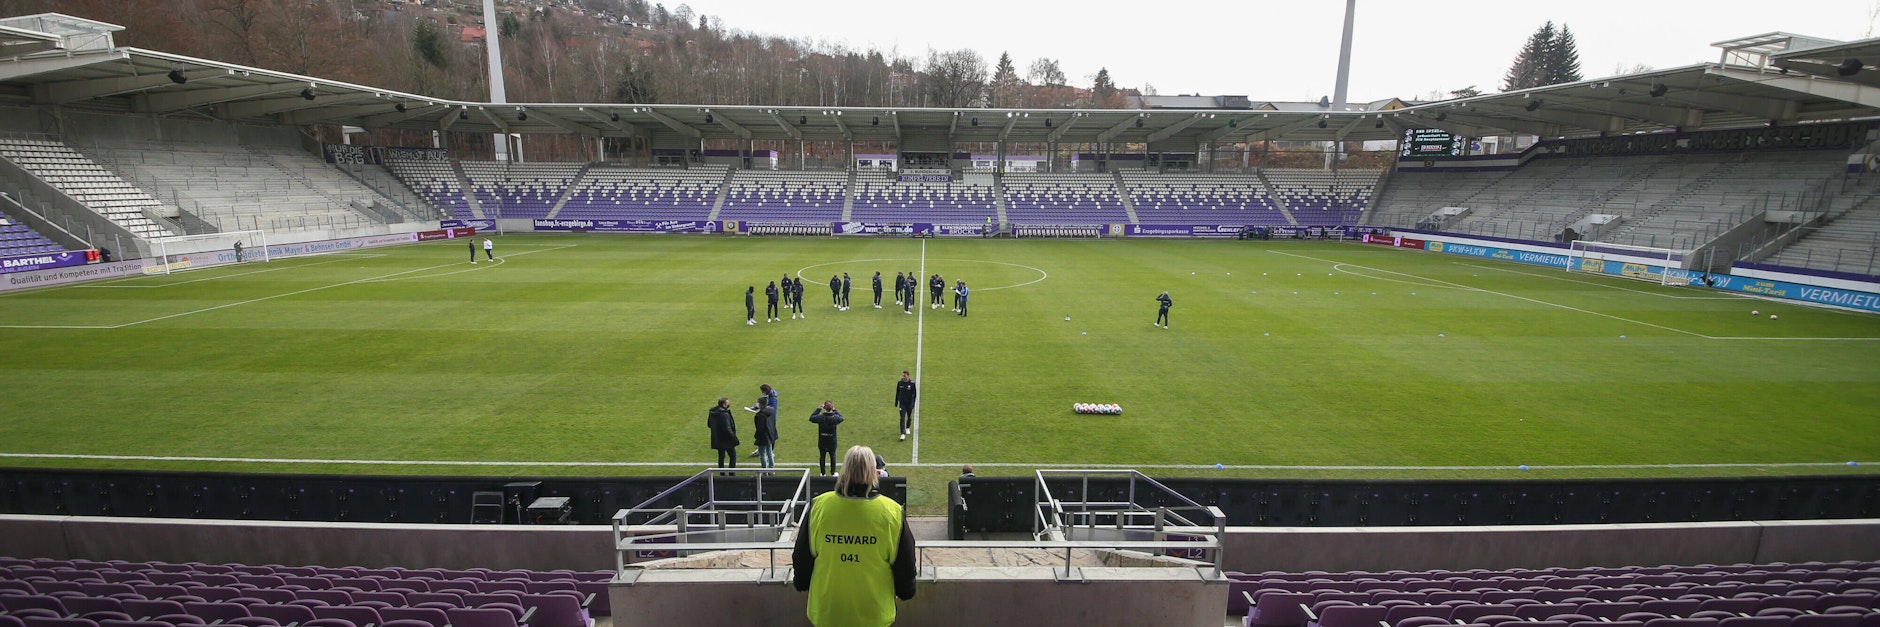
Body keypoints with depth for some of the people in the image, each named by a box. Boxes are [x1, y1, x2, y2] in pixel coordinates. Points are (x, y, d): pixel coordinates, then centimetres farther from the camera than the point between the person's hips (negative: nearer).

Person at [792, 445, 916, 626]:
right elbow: (904, 562, -4)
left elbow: (802, 555, 1)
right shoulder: (891, 512, -15)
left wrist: (801, 583, 20)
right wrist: (905, 591, 15)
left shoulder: (818, 506, -12)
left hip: (827, 611, 1)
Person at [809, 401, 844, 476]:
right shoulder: (835, 418, -18)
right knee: (832, 457, 18)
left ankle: (823, 472, 25)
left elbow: (811, 418, -2)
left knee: (822, 457, 16)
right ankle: (833, 472, 26)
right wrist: (835, 410, 7)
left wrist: (818, 409, -1)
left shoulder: (821, 417, -19)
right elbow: (841, 418, 5)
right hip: (832, 442, 0)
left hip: (822, 442, 0)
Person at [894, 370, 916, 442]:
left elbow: (915, 394, -3)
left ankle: (908, 428, 43)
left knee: (909, 417, 15)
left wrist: (914, 403, -9)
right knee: (902, 418, -9)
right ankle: (903, 434, -13)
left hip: (909, 404, 0)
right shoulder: (899, 383, -2)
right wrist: (896, 403, 10)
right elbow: (897, 393, 8)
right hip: (902, 404, 0)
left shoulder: (912, 384, -9)